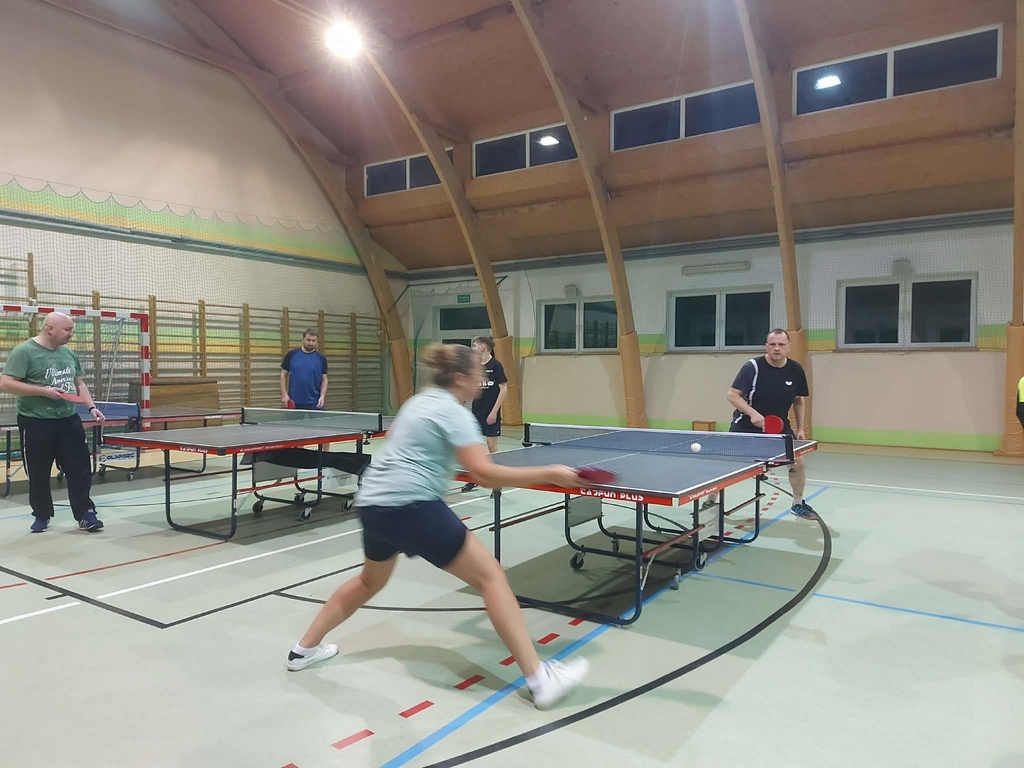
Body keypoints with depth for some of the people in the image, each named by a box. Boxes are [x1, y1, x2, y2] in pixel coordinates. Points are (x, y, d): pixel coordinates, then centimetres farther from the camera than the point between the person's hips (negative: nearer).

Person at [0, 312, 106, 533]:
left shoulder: (68, 353, 10)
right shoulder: (24, 352, -10)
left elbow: (79, 384, 18)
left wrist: (92, 407, 4)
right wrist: (44, 391, -20)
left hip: (69, 421, 5)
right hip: (36, 424, -5)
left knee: (80, 469, 1)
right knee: (38, 474, 8)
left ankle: (85, 514, 8)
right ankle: (42, 516, 24)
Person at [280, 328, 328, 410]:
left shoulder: (321, 358, 1)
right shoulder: (292, 354, 2)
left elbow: (324, 379, 3)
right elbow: (284, 374, 8)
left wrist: (322, 396, -12)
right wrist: (284, 394, -2)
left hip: (314, 404, 0)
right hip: (294, 403, 1)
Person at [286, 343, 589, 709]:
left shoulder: (419, 401, 17)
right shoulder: (454, 412, -9)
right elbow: (485, 474, -20)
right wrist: (550, 474, -16)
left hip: (372, 503, 9)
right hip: (411, 506, -9)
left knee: (370, 580, 33)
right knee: (490, 575, -4)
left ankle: (304, 649, 44)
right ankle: (539, 678, -4)